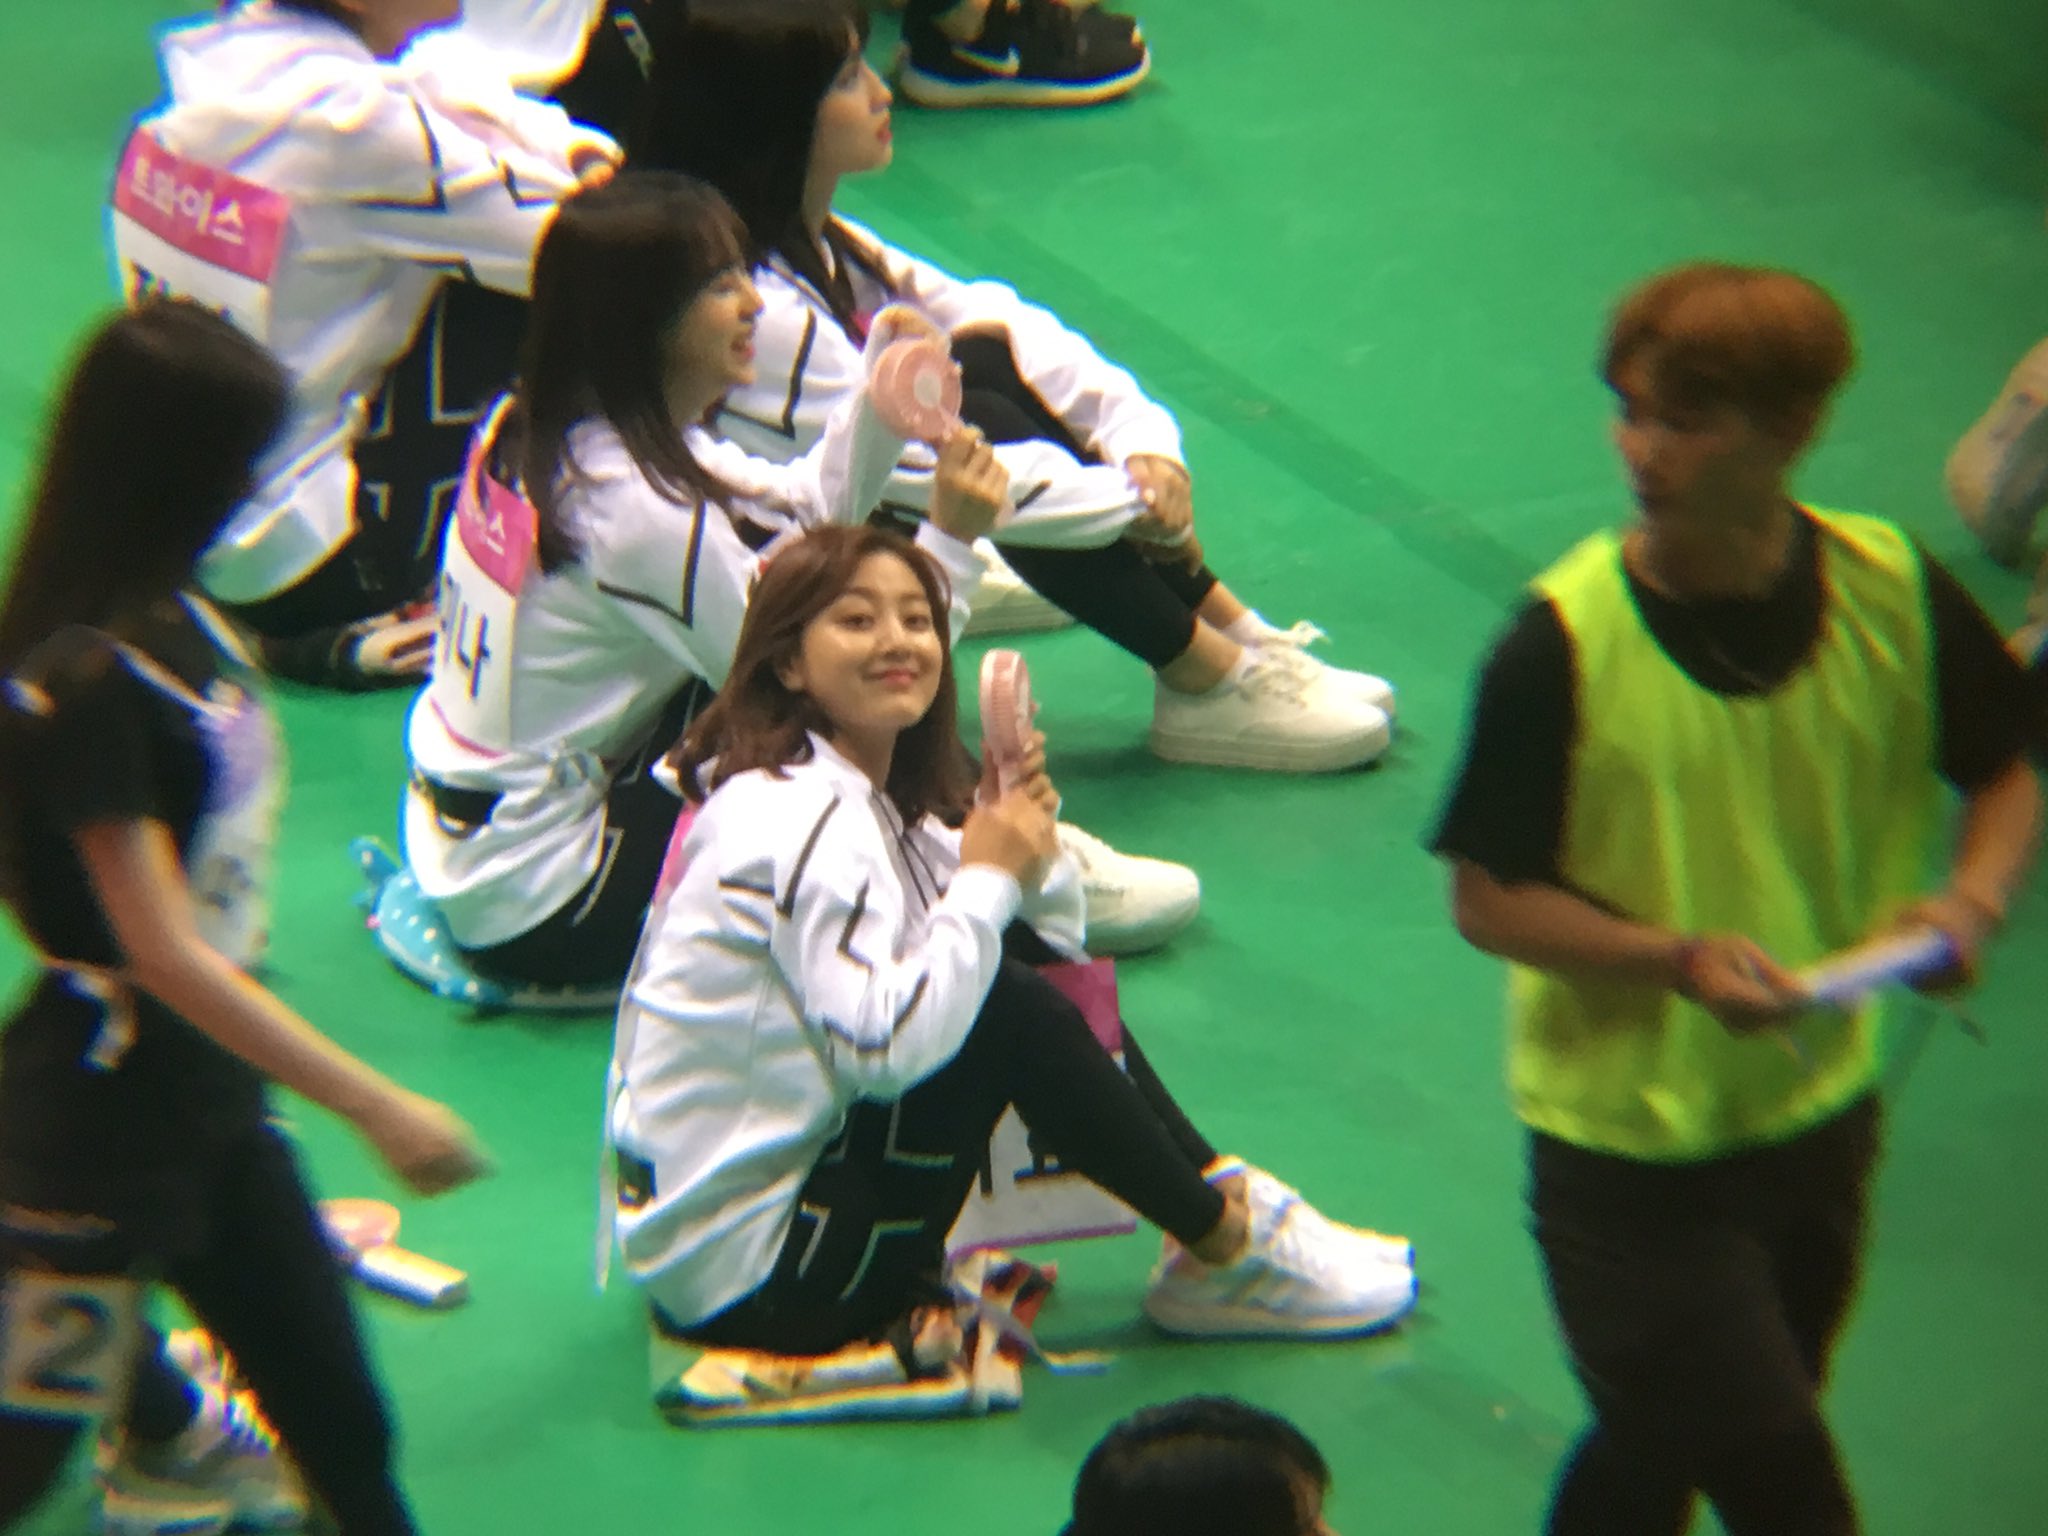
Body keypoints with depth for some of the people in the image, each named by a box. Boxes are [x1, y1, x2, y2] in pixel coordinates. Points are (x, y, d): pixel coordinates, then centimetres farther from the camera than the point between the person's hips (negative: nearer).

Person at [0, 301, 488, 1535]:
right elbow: (162, 951, -26)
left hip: (208, 1098, 9)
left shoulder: (179, 622, 2)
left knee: (341, 1424, 13)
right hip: (100, 1121, -9)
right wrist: (376, 1106, -24)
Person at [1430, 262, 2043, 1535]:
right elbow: (1490, 899, -12)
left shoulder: (1892, 593, -9)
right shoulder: (1565, 643, -19)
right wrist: (1681, 959, -27)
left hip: (1818, 1110, 4)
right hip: (1626, 1135, -4)